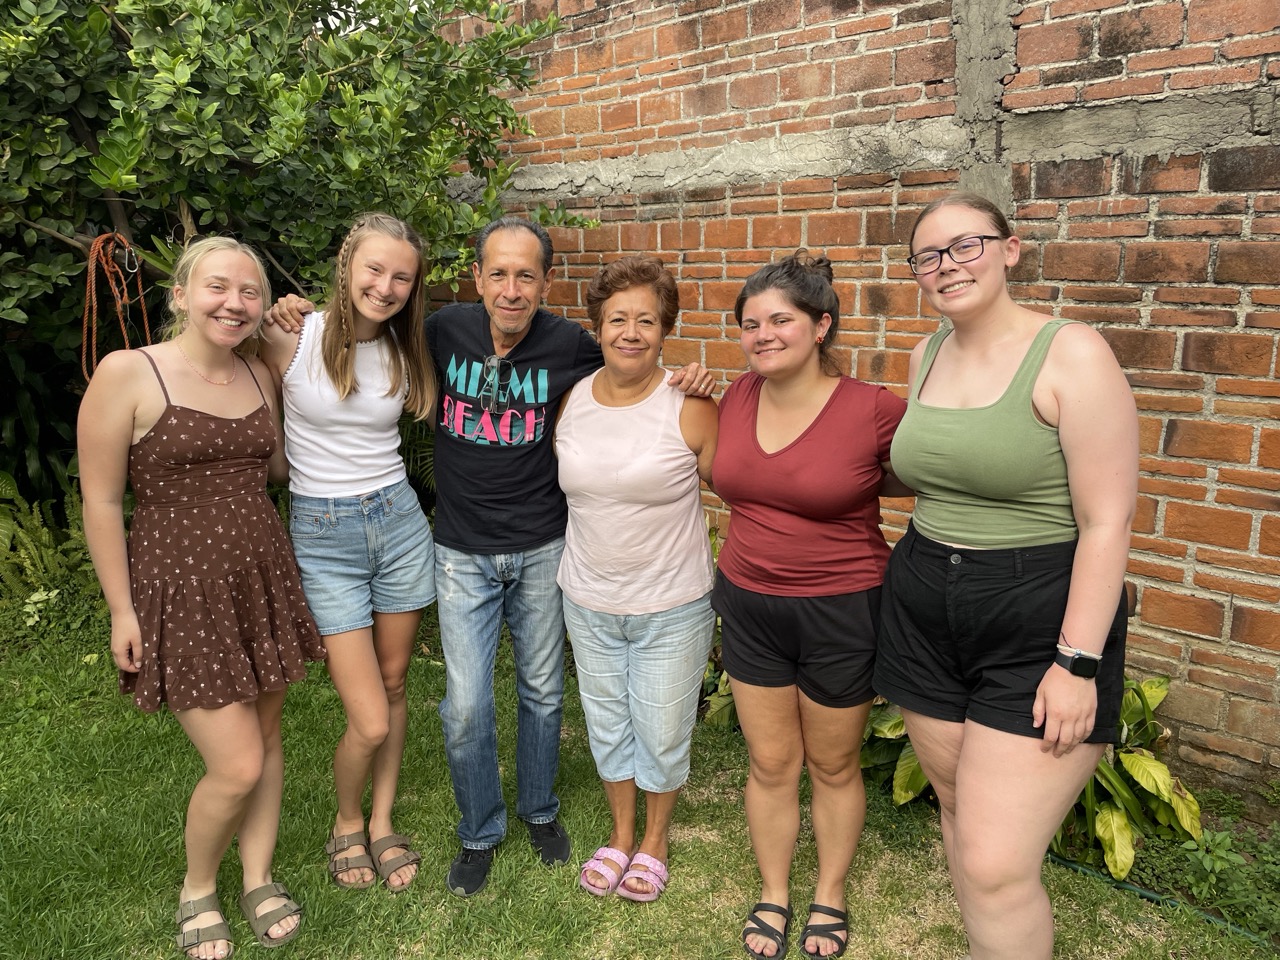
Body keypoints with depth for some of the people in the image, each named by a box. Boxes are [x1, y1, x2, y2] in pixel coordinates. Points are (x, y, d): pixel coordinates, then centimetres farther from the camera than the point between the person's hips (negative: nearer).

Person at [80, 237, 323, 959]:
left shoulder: (259, 374, 5)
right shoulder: (126, 373, -11)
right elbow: (101, 502, -8)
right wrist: (122, 609, -7)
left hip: (264, 575, 5)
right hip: (182, 587, -5)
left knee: (266, 739, 14)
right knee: (237, 766, -4)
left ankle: (259, 879, 36)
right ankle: (198, 889, 26)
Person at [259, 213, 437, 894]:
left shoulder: (405, 351, 2)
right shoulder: (291, 339, -10)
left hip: (398, 519, 4)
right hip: (323, 535, -4)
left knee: (394, 685, 15)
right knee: (369, 722, -4)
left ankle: (382, 824, 36)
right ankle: (346, 824, 28)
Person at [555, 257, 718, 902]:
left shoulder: (689, 408, -16)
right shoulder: (571, 402, -3)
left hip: (672, 606, -3)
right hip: (588, 601, 4)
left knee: (662, 733, 12)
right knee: (607, 725, 19)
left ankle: (655, 840, 40)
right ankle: (621, 835, 44)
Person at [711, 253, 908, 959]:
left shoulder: (873, 410, -17)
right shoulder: (737, 397, -3)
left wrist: (838, 487, -13)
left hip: (841, 611, -3)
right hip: (749, 606, 4)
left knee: (834, 767, 16)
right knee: (769, 764, 16)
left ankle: (830, 894, 41)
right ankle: (773, 893, 39)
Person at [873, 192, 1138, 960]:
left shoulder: (1072, 354, -12)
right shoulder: (928, 355, 6)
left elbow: (1107, 521, -15)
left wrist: (1078, 661, -17)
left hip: (1038, 628, -6)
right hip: (926, 616, 6)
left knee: (995, 865, -8)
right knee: (958, 808, 19)